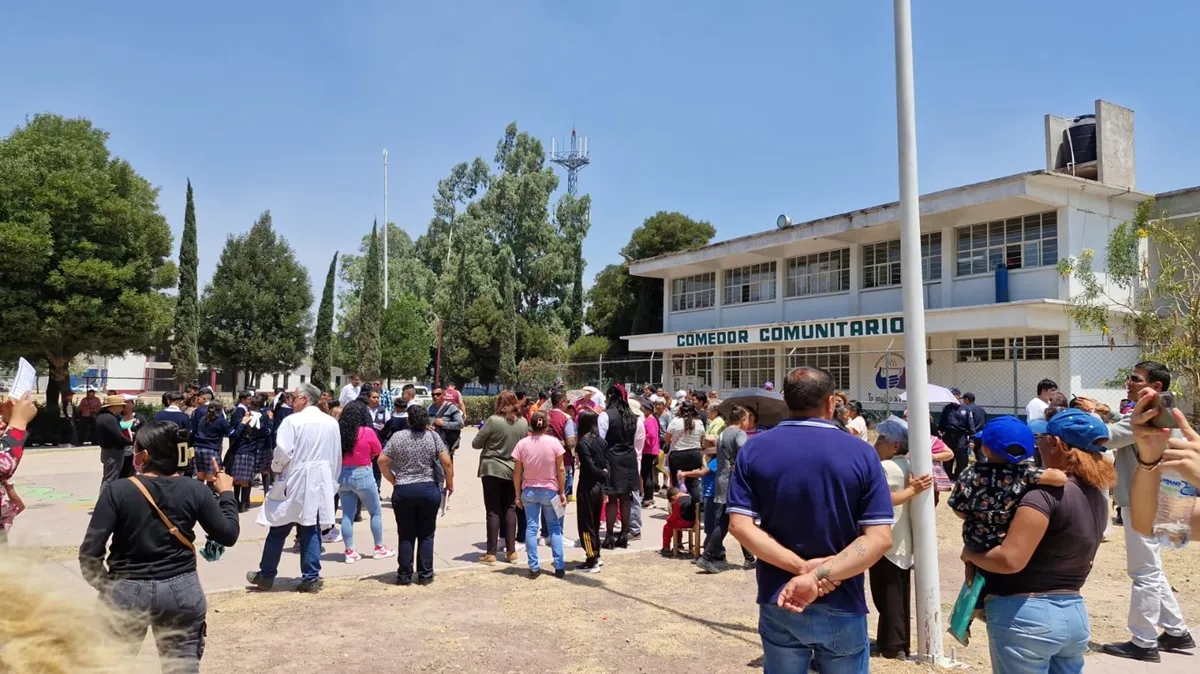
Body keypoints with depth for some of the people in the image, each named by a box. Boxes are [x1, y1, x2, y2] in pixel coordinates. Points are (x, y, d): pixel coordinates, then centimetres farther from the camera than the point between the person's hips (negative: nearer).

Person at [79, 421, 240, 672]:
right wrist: (226, 493, 11)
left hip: (126, 592, -1)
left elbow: (90, 552, -13)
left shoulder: (117, 491, -12)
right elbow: (228, 535, -2)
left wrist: (103, 583, 5)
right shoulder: (195, 490, -8)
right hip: (181, 591, 1)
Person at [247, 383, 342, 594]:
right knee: (311, 531, 8)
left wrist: (276, 467, 3)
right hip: (320, 483, 5)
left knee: (278, 530, 8)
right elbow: (337, 456, 12)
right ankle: (311, 578, 7)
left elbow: (283, 451, -17)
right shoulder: (332, 423, 7)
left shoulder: (293, 420, -10)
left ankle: (266, 575, 18)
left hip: (295, 482, -4)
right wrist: (331, 480, 21)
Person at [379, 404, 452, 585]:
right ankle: (425, 575, 11)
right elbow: (447, 462, -7)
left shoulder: (398, 437, -2)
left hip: (403, 491, 0)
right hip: (429, 490, 0)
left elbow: (382, 461, -3)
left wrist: (393, 481, 8)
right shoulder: (433, 436, -3)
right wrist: (449, 484, 4)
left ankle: (404, 575, 14)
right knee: (426, 534, 10)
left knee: (406, 535, 10)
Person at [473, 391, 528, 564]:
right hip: (513, 471, 4)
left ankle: (491, 553, 3)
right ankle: (511, 550, 13)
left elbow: (476, 443, -8)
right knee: (510, 510, 12)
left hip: (492, 470, -4)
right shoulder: (523, 422, 0)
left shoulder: (493, 420, -14)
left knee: (493, 511, 1)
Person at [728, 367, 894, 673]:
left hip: (778, 603, 1)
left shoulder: (754, 449, -5)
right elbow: (880, 538, -15)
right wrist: (818, 576, -18)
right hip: (842, 607, -1)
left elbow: (739, 525, -12)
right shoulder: (861, 453, -8)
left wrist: (800, 566, -14)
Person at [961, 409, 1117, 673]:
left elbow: (1010, 559, -26)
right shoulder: (1096, 496, 6)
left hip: (1026, 615, -8)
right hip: (1074, 614, 8)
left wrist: (970, 554, -9)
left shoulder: (1046, 494, -21)